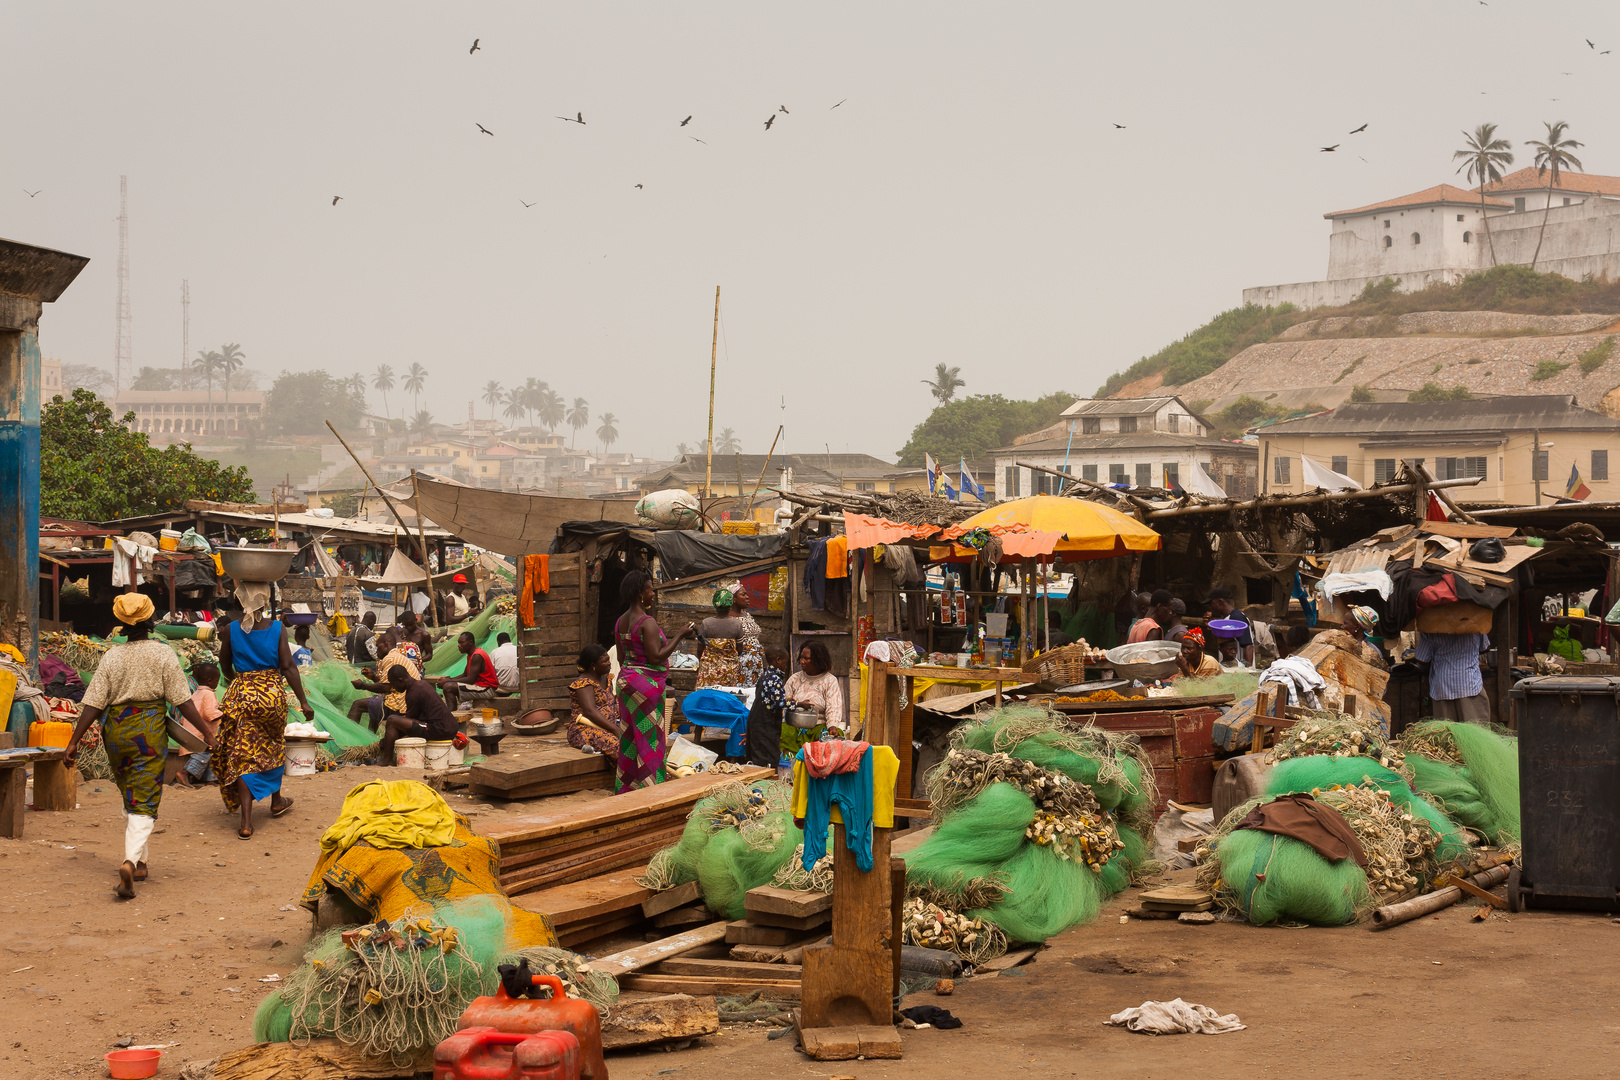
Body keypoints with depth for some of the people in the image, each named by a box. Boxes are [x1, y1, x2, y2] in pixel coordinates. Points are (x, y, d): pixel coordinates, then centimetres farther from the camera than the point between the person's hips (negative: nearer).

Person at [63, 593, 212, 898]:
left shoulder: (111, 657, 1)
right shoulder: (163, 654, -5)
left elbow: (92, 704, -3)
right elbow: (182, 700, -8)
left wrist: (74, 742, 1)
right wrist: (206, 732, -3)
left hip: (116, 729, 3)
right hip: (149, 730, -3)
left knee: (129, 799, 21)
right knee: (145, 803, -5)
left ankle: (138, 862, 27)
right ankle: (130, 861, -26)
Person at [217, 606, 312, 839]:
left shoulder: (232, 629, -3)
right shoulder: (277, 628, -7)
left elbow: (225, 667, 9)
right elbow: (288, 667, -9)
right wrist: (303, 702, -4)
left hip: (241, 695, 0)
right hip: (272, 695, 0)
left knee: (243, 754, 1)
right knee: (274, 747, 24)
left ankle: (246, 823, -7)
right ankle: (276, 801, 44)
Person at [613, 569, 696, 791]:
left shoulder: (621, 621, 9)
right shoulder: (647, 622, -17)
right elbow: (656, 657, -22)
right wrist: (680, 635, -15)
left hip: (625, 680, 9)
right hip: (647, 685, -9)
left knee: (629, 737, 13)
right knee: (648, 739, -3)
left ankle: (625, 788, 19)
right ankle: (648, 789, 0)